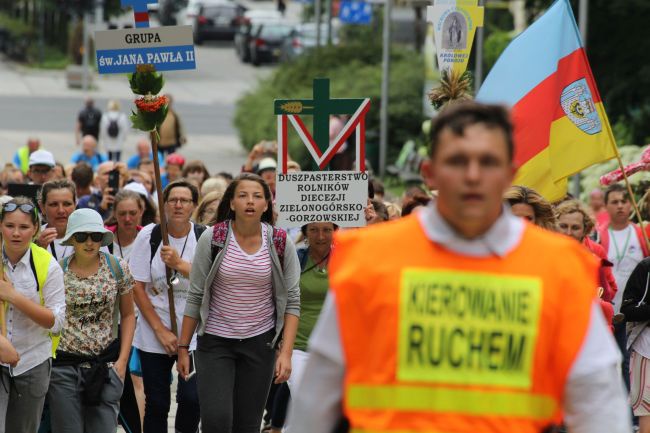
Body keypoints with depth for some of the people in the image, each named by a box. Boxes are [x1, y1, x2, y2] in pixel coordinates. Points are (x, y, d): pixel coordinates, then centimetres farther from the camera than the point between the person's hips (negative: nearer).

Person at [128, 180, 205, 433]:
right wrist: (160, 330, -6)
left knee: (191, 398, -11)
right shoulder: (149, 236, -2)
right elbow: (138, 287, -1)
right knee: (156, 404, 2)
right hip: (154, 334, 0)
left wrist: (180, 265, -27)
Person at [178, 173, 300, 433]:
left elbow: (292, 302, -1)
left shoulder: (280, 243, -3)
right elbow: (195, 297, -1)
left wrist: (286, 352, -9)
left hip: (260, 343, 1)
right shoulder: (212, 238, -6)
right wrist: (183, 347, -1)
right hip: (215, 342, -1)